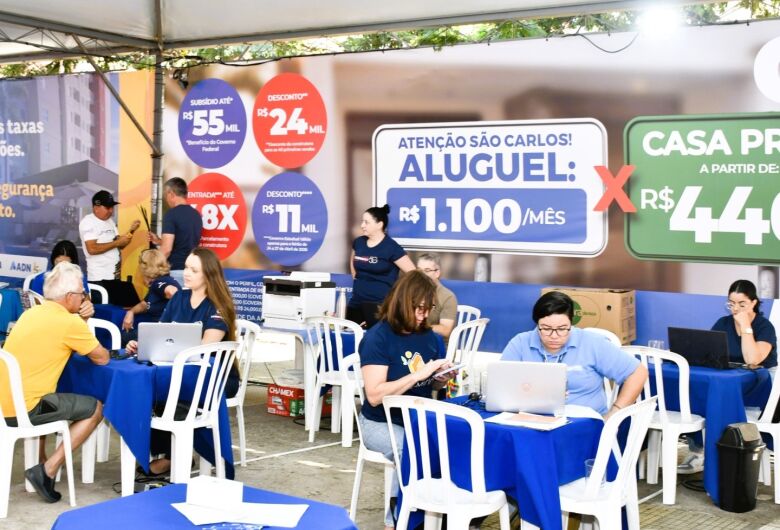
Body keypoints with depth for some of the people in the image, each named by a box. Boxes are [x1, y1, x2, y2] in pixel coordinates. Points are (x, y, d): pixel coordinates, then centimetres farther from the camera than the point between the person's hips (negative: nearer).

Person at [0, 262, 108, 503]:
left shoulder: (31, 313, 11)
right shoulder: (69, 322, -12)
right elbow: (102, 359, -1)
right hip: (22, 410, -8)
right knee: (95, 409, 5)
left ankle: (40, 460, 30)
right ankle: (47, 471, -1)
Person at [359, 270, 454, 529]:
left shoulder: (428, 335, 7)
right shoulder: (377, 337, -12)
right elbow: (375, 396, -20)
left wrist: (443, 378, -3)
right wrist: (418, 374, -24)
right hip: (382, 422, -5)